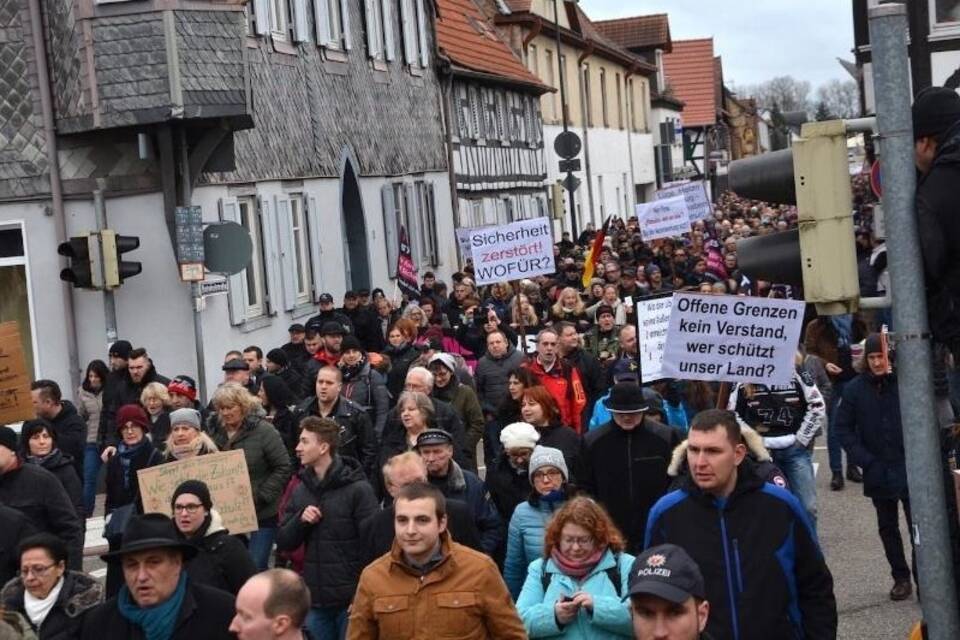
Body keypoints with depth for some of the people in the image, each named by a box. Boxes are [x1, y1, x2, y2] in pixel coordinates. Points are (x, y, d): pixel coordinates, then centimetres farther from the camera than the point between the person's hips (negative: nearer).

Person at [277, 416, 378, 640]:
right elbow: (283, 543, 9)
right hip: (315, 599, 5)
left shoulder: (357, 489, -10)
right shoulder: (300, 490, 8)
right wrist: (300, 520, -10)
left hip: (351, 599, -5)